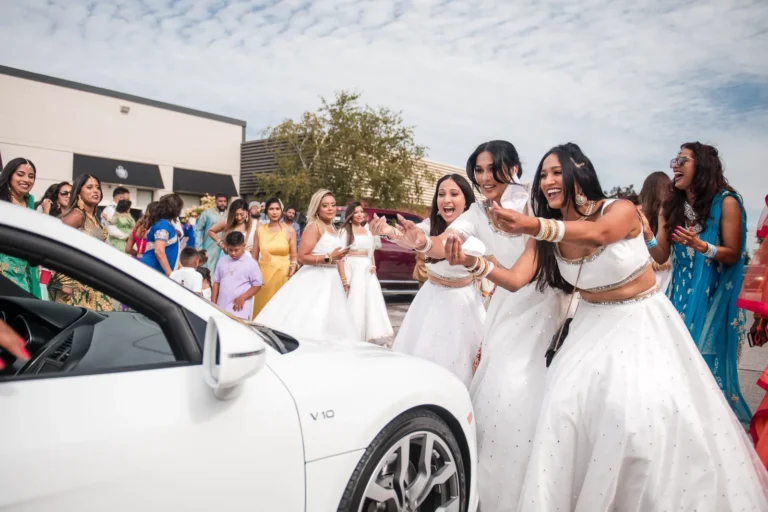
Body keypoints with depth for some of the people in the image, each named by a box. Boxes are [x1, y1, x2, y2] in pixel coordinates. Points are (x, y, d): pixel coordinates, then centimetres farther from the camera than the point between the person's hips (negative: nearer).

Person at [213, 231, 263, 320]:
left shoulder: (251, 263, -6)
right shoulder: (222, 261, 7)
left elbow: (257, 285, -3)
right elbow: (216, 282, 13)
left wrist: (243, 297, -14)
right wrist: (213, 303, 8)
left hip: (239, 309, -5)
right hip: (221, 307, 5)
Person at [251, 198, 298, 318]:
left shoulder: (289, 230, 0)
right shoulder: (260, 229, 4)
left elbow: (294, 256, 5)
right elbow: (254, 256, 10)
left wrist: (294, 265, -15)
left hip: (283, 274, -1)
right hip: (264, 273, 2)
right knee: (262, 308, 3)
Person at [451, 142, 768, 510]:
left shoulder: (621, 210, -20)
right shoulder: (547, 236, -7)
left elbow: (596, 234, -44)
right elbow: (515, 280, -19)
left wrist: (535, 226, -62)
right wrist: (474, 263, -39)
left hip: (643, 323, -3)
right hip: (593, 327, 4)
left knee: (647, 410, -16)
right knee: (565, 406, -9)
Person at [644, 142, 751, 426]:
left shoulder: (726, 202, -10)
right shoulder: (671, 206, 3)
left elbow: (733, 255, -8)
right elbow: (661, 257, 0)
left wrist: (702, 247, -26)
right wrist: (647, 235, -18)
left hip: (713, 297, -4)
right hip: (680, 294, 4)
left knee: (707, 364, 3)